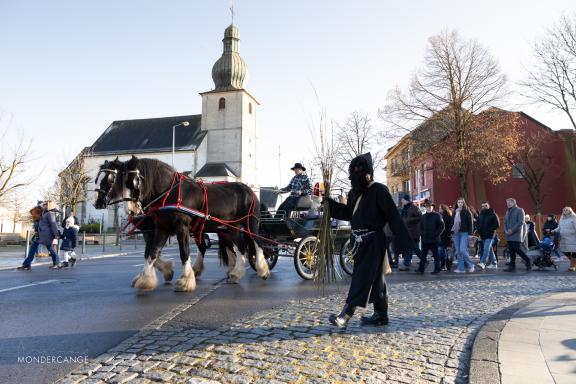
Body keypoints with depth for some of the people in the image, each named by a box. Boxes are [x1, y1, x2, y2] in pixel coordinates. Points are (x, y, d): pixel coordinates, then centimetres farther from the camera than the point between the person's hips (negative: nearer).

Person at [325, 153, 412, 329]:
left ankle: (345, 315, -7)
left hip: (373, 241, -8)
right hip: (360, 241, 8)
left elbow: (393, 216, -14)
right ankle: (381, 315, 26)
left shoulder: (379, 190, -12)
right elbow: (349, 213, 22)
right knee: (375, 278, 15)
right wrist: (330, 204, 11)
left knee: (362, 278, -7)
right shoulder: (354, 193, 11)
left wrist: (402, 241, -16)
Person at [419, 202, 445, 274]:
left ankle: (437, 269, 11)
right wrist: (422, 234, 5)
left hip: (434, 240, -5)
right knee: (423, 255, 7)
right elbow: (421, 227, 19)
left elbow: (441, 227, -6)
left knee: (436, 255, 3)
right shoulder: (423, 216, 13)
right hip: (425, 240, 5)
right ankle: (421, 269, 11)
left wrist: (436, 235, -11)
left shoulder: (437, 215, -3)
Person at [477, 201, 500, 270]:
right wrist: (479, 231, 4)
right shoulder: (480, 215, 13)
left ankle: (482, 263, -24)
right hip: (483, 236, 6)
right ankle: (494, 264, 21)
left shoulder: (493, 214, -4)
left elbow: (497, 225, -8)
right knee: (490, 250, 13)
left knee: (486, 249, -16)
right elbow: (478, 224, 21)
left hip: (490, 235, -6)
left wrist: (489, 230, -15)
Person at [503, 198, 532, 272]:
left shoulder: (519, 210, -2)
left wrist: (512, 230, -16)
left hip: (516, 235, -7)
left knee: (518, 249, -11)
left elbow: (521, 222, -11)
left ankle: (528, 261, 9)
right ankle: (512, 266, 7)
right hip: (509, 236, 7)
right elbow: (505, 222, 19)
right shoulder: (508, 212, 20)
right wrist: (506, 230, 0)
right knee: (511, 251, 5)